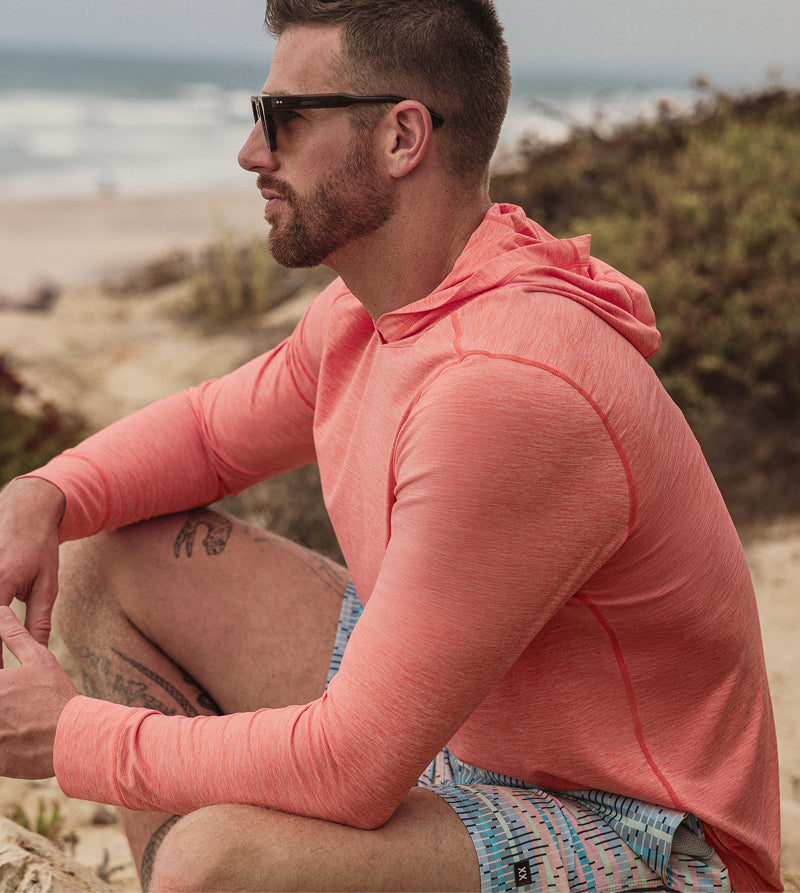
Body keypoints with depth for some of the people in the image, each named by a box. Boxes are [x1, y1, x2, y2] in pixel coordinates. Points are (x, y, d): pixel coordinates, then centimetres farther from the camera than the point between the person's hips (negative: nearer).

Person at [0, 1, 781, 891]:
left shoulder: (507, 391, -32)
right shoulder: (375, 306, -1)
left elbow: (352, 770, -30)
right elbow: (210, 427, 17)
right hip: (453, 727, 9)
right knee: (113, 558, 5)